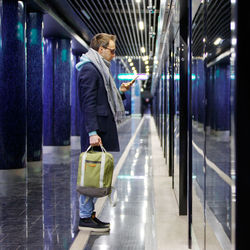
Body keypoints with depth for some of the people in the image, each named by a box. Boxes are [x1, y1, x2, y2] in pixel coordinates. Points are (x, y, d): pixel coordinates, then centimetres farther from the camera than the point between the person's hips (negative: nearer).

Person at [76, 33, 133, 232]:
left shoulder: (99, 68, 20)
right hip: (96, 129, -10)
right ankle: (85, 218, 0)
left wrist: (121, 92, 16)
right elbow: (88, 103, -20)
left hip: (103, 129, 10)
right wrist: (92, 132, -25)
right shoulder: (89, 69, -11)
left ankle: (90, 214, 19)